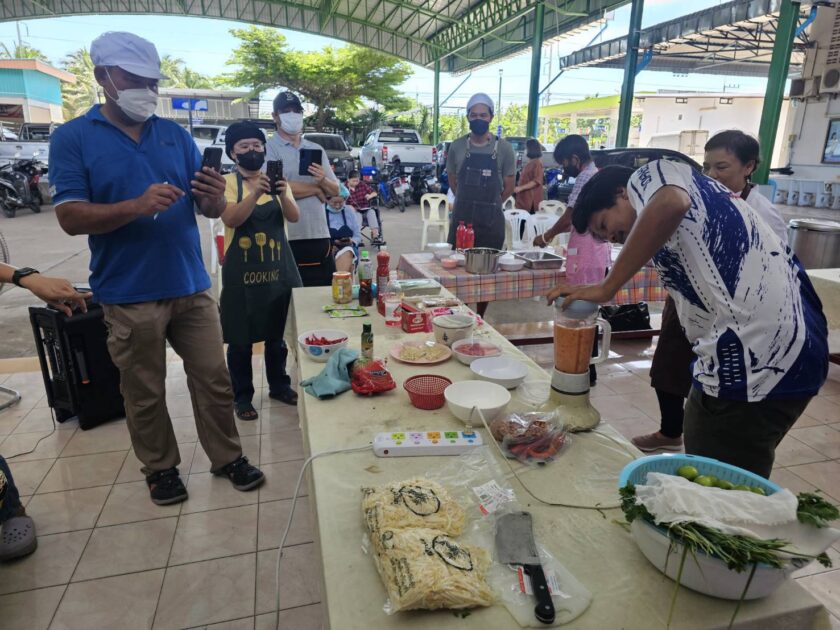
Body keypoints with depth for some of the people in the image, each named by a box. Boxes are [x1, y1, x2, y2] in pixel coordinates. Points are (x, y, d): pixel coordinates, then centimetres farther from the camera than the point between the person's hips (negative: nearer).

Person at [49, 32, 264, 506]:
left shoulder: (176, 135, 9)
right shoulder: (72, 138, -1)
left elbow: (210, 210, 6)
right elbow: (71, 217, -10)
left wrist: (214, 196, -18)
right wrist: (137, 206, -25)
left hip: (192, 286, 3)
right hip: (129, 295, -2)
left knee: (214, 378, 9)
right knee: (145, 393, 11)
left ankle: (228, 457, 26)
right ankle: (161, 468, 31)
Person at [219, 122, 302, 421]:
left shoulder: (276, 179, 6)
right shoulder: (228, 182, -3)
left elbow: (294, 217, -8)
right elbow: (231, 219, -20)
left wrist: (283, 194, -27)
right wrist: (255, 193, -33)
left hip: (278, 267, 3)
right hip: (242, 271, -3)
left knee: (277, 332, 14)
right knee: (240, 338, 5)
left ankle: (279, 385, 31)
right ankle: (242, 396, 19)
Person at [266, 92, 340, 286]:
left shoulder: (317, 150, 14)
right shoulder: (268, 149, -2)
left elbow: (335, 190, 13)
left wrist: (323, 180, -10)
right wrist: (316, 189, -4)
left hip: (320, 235, 5)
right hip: (286, 238, -5)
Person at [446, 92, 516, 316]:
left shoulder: (504, 148, -2)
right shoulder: (457, 146, 3)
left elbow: (509, 187, 5)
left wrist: (488, 205, 11)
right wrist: (469, 203, 12)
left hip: (491, 221, -1)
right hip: (461, 217, 1)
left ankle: (479, 319, 19)